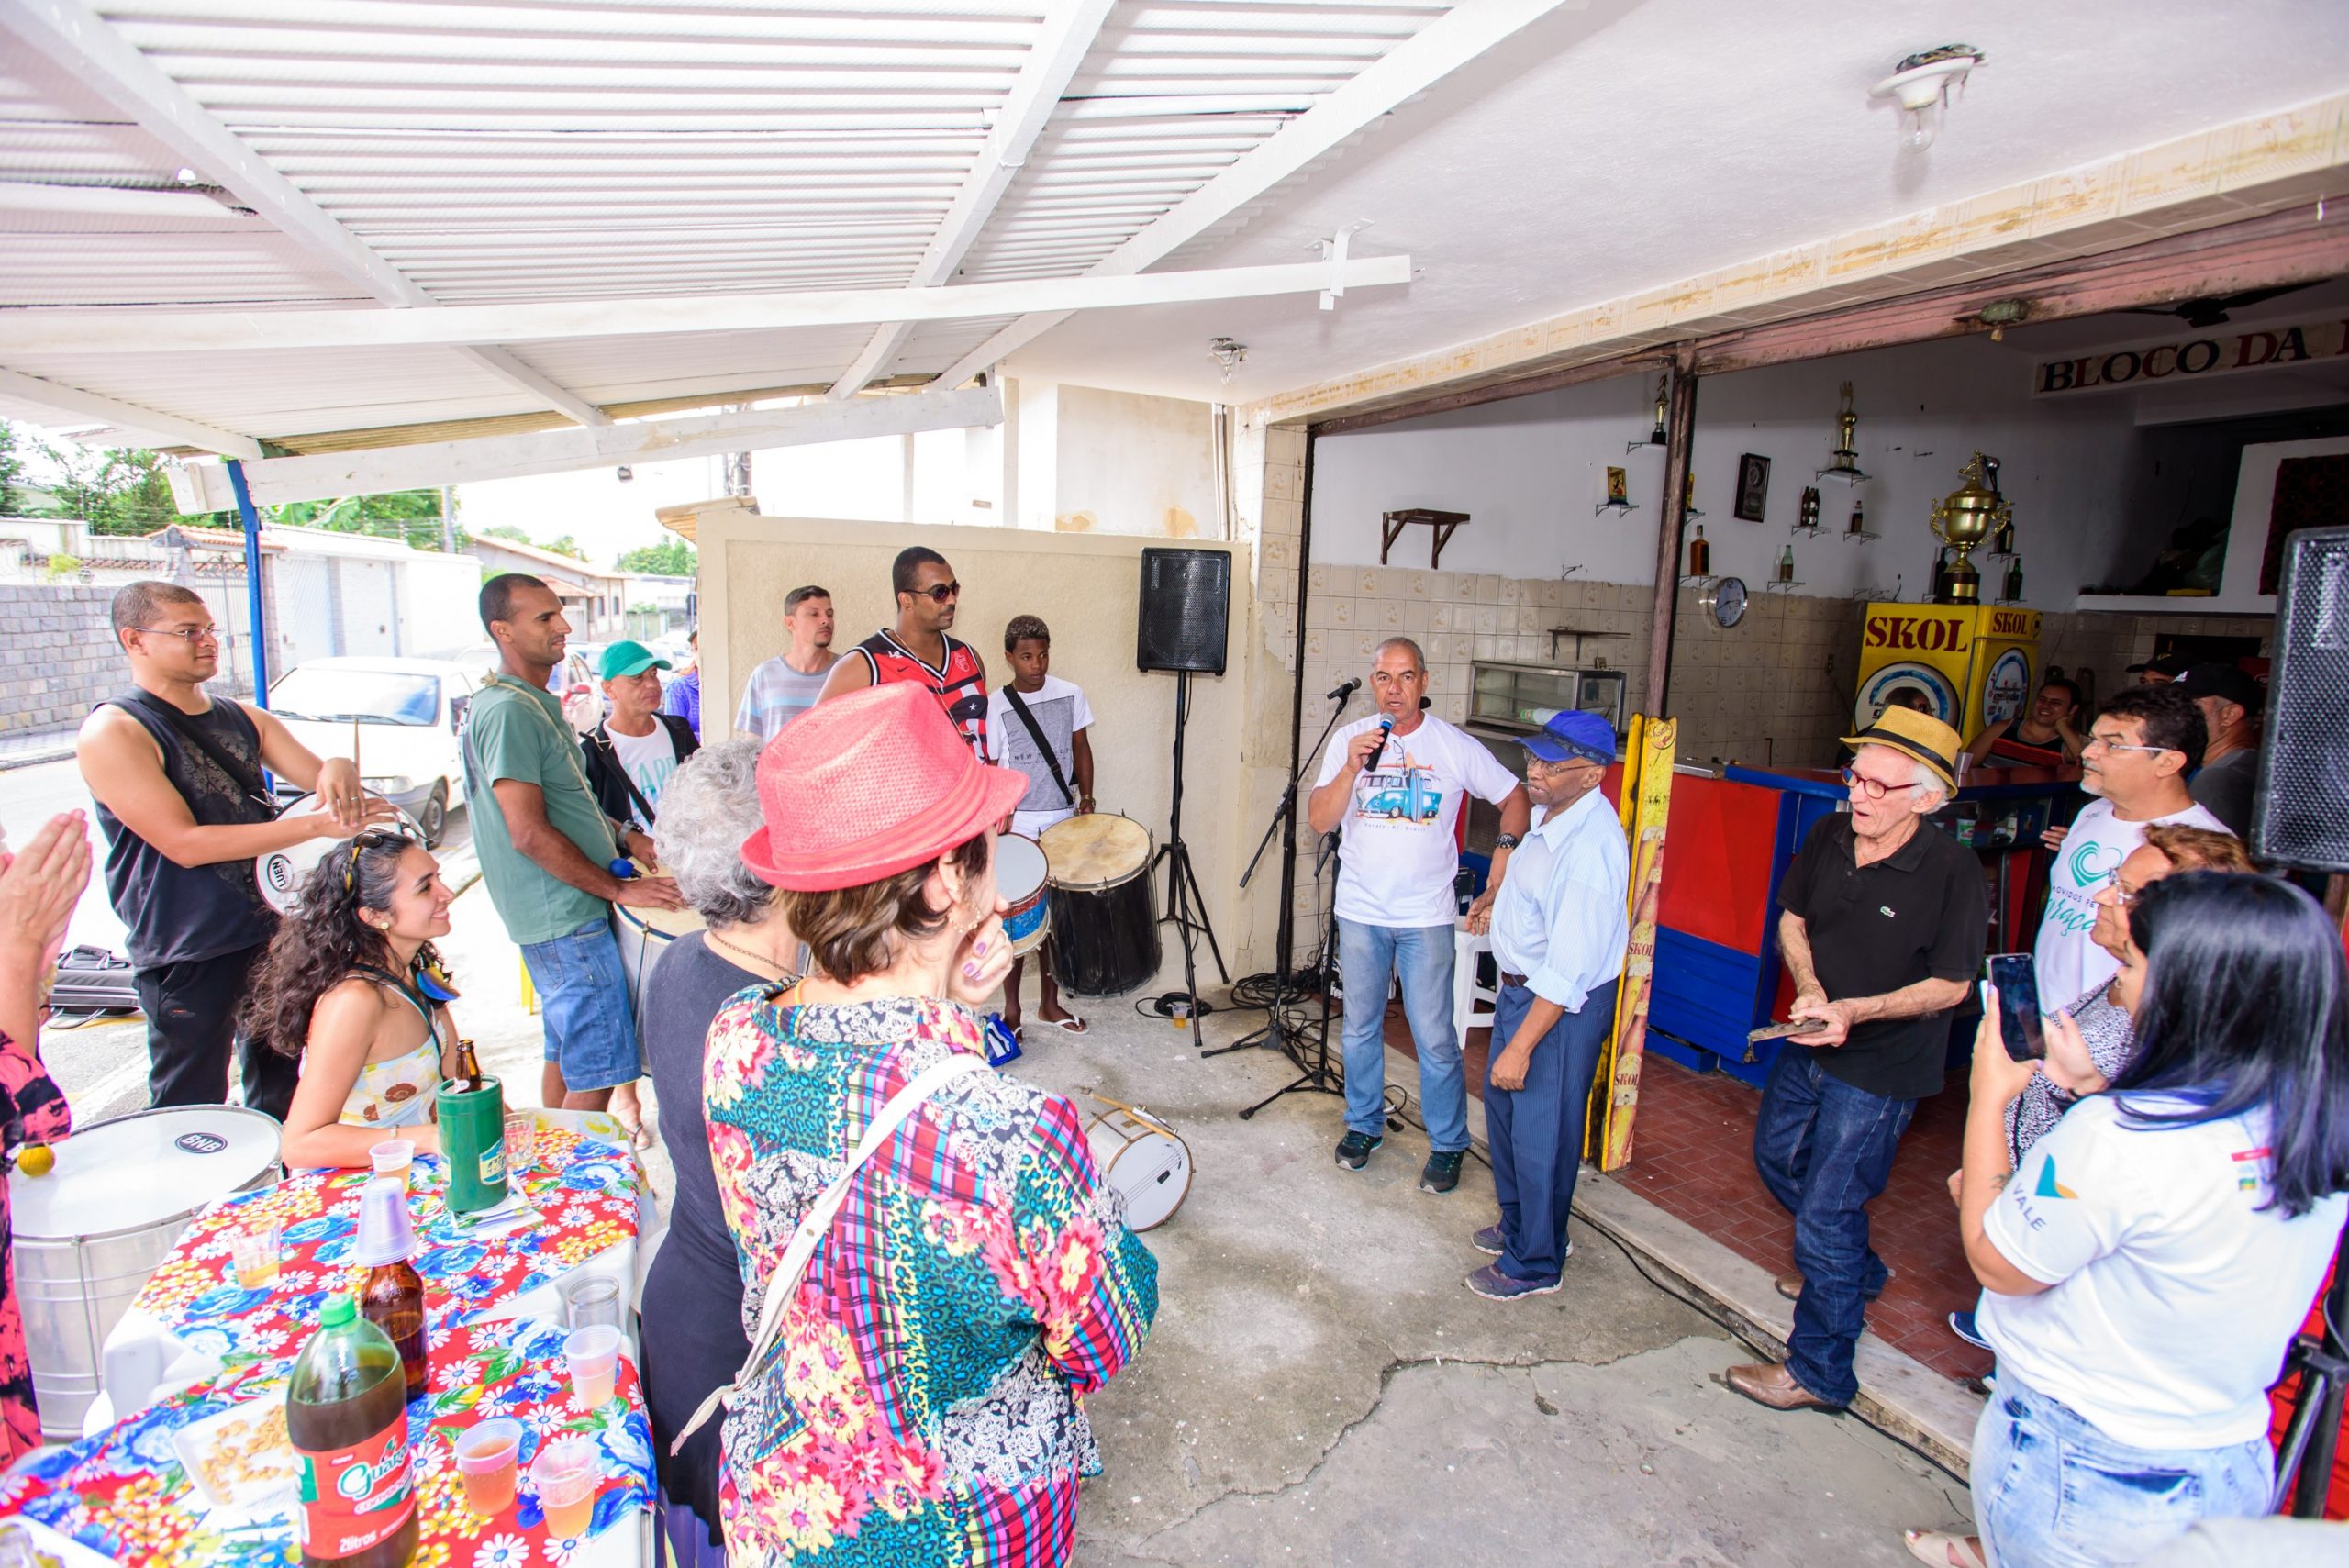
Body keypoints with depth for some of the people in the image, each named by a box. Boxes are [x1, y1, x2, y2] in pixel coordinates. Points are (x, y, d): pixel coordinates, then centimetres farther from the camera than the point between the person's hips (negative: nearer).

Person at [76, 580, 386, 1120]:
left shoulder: (244, 718, 9)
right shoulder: (113, 732, -12)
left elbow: (319, 775, 5)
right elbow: (184, 843, -20)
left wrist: (338, 771, -22)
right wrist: (316, 824, -29)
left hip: (269, 938, 6)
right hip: (186, 955, -6)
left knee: (279, 1096, 18)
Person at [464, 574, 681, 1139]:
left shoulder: (538, 703, 14)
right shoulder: (509, 711, -18)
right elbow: (531, 834, -23)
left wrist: (626, 838, 8)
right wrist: (620, 889, -17)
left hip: (565, 911, 11)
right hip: (566, 919, -11)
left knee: (566, 1054, 20)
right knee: (597, 1072, -5)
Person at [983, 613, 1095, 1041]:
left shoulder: (1070, 694, 1)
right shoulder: (996, 706, -7)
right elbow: (989, 771, -5)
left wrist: (1086, 797, 1)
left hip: (1063, 822, 3)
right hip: (1019, 826, -3)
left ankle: (1050, 1003, 26)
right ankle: (1011, 1011, 16)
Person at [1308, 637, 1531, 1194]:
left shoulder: (1456, 746, -4)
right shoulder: (1349, 740, -1)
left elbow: (1515, 798, 5)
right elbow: (1319, 820, -8)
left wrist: (1502, 864, -7)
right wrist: (1352, 768, -22)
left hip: (1427, 917, -2)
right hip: (1360, 911, 2)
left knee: (1434, 1038, 1)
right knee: (1360, 1028, 14)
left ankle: (1448, 1144, 20)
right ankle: (1363, 1124, 33)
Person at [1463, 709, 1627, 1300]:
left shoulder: (1589, 848, -30)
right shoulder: (1557, 815, 1)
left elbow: (1569, 971, -29)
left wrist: (1520, 1046, -26)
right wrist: (1500, 900, 14)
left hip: (1562, 1007, -10)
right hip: (1521, 986, 10)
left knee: (1539, 1134, 6)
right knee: (1502, 1105, 23)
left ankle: (1535, 1263, 28)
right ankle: (1518, 1223, 45)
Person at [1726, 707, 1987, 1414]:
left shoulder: (1952, 871, -22)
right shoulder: (1828, 837, -7)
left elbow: (1950, 986, -15)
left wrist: (1857, 1010, -27)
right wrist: (1809, 987, -10)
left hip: (1880, 1069, -7)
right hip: (1808, 1042, 7)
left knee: (1826, 1216, -1)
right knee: (1778, 1156, 25)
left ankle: (1819, 1371, 19)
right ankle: (1856, 1270, 52)